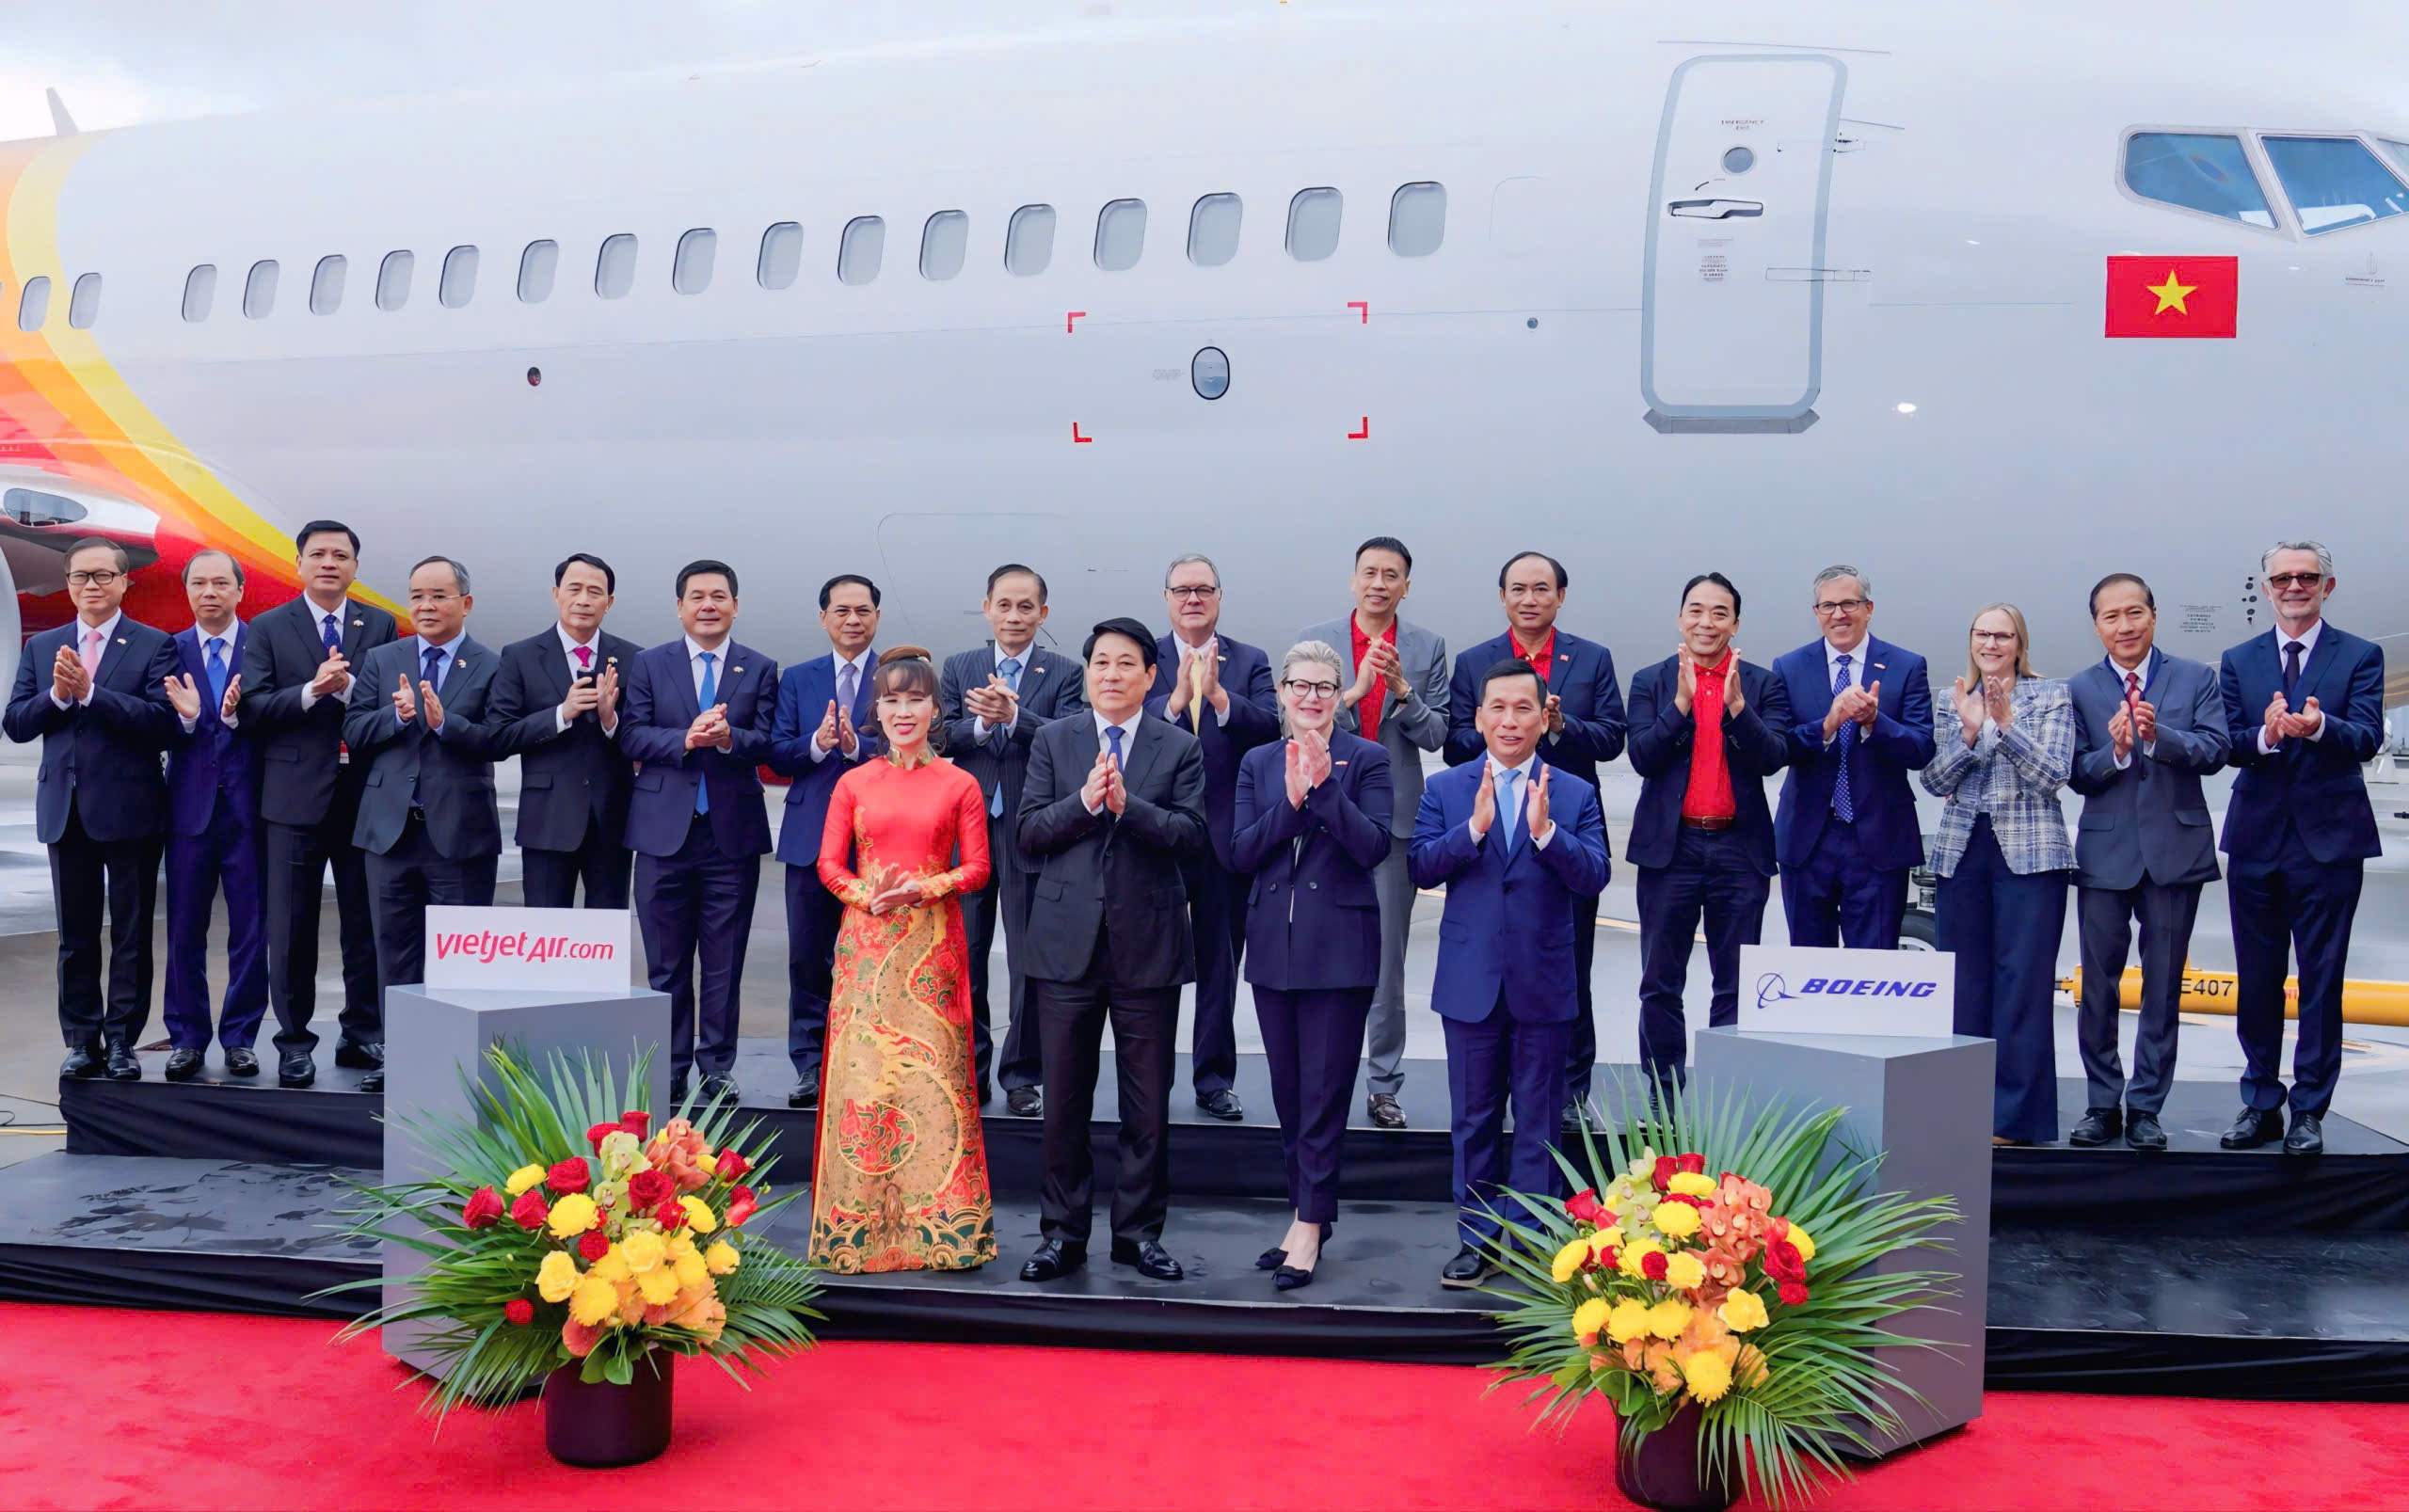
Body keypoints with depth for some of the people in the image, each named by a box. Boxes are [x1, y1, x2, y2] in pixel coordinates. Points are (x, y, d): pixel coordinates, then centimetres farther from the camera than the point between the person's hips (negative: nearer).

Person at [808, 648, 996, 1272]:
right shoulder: (853, 783, 9)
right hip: (866, 942, 1)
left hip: (932, 946, -1)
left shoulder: (959, 785, 5)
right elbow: (829, 864, 7)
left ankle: (943, 1228, 3)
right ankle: (859, 1227, 6)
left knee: (934, 1073, -4)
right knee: (862, 1070, -1)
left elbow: (977, 869, 2)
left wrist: (921, 889, -14)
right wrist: (870, 895, -12)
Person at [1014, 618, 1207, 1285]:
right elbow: (1029, 832, 0)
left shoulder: (1180, 748, 5)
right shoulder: (1052, 742, 8)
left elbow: (1193, 835, -6)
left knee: (1148, 1101, 5)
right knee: (1064, 1098, 6)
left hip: (1148, 943, -1)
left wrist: (1128, 805, -18)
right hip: (1068, 942, 1)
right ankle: (1063, 1231, 17)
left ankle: (1139, 1230, 18)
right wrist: (1084, 802, -15)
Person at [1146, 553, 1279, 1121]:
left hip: (1226, 834, 1)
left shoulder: (1250, 662, 6)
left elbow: (1270, 728, -10)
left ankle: (1214, 1078, 18)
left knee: (1221, 963, 8)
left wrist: (1218, 696, -22)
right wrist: (1177, 698, -24)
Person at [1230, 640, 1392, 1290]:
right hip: (1274, 946, 4)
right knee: (1289, 1094, 11)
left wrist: (1323, 787, -20)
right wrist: (1291, 800, -14)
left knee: (1324, 1095, -4)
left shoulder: (1366, 759, -1)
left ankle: (1308, 1226, 1)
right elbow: (1241, 854, 0)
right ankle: (1308, 1212, 22)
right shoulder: (1258, 764, 10)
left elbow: (1374, 846, -12)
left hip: (1339, 947, -4)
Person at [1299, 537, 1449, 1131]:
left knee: (1387, 959, 5)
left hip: (1394, 817, 0)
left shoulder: (1427, 648, 4)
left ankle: (1383, 1084, 14)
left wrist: (1402, 691, -17)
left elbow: (1436, 735, -1)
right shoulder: (1314, 639, 3)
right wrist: (1355, 691, -18)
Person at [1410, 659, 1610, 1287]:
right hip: (1471, 982, 1)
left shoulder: (1575, 794, 2)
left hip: (1543, 983, -1)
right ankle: (1478, 1239, 21)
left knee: (1537, 1121, 7)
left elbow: (1594, 877, -10)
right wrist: (1474, 827, -22)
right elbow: (1421, 867, -8)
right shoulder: (1445, 789, 4)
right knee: (1474, 1119, 10)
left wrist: (1545, 831, -25)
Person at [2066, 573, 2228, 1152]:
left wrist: (2159, 735, -23)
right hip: (2106, 850, 0)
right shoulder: (2079, 689, 4)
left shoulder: (2196, 679, 5)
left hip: (2176, 848, 0)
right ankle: (2103, 1105, 15)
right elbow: (2078, 775, -2)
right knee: (2098, 984, 4)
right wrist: (2114, 751, -21)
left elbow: (2215, 750, -8)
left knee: (2163, 986, 5)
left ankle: (2146, 1109, 13)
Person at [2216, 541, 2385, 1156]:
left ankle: (2309, 1111, 8)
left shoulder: (2360, 656, 2)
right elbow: (2228, 745, -1)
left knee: (2321, 979, 1)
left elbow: (2367, 737, -12)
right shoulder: (2239, 661, 9)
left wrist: (2318, 726, -33)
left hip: (2329, 840, -3)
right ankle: (2261, 1103, 21)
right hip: (2256, 841, 3)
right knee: (2256, 979, 10)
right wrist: (2265, 735, -23)